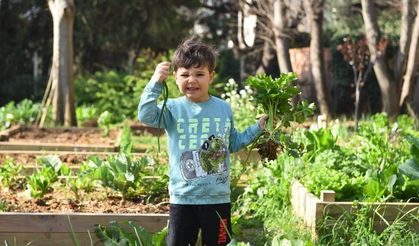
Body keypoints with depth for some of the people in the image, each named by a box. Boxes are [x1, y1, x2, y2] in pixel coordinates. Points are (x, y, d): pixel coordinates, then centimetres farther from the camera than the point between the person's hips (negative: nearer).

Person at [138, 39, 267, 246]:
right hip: (182, 198, -2)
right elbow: (146, 116, -24)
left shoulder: (224, 109, 4)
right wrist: (155, 83, -32)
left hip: (218, 199, 2)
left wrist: (257, 128, 12)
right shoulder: (173, 109, -5)